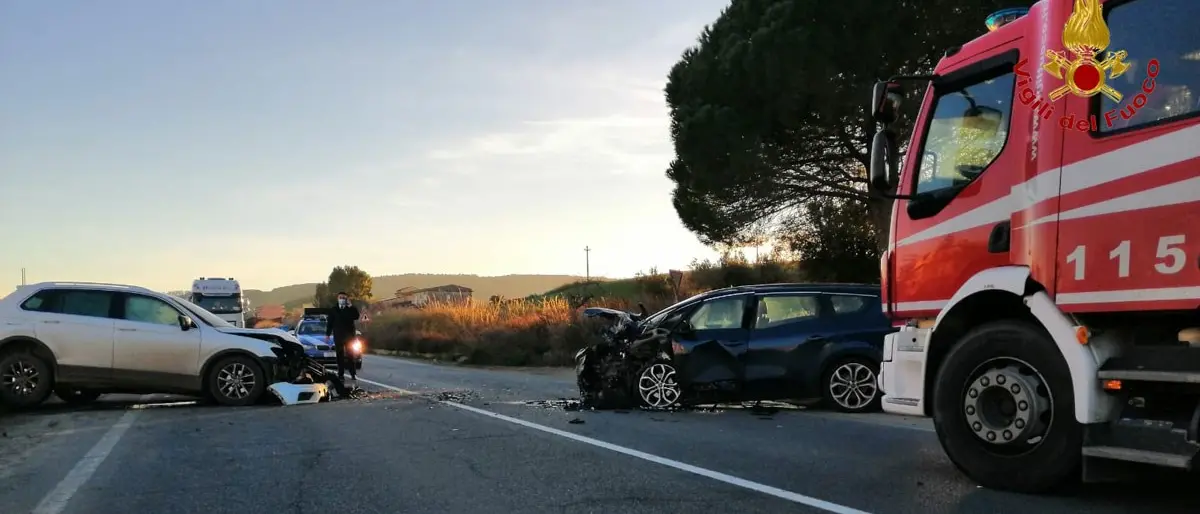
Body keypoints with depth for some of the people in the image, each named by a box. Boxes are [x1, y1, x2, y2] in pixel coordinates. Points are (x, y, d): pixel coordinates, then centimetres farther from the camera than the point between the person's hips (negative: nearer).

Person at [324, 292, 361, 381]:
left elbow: (356, 317, -14)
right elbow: (329, 323, 7)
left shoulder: (351, 309, 4)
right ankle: (341, 374, 6)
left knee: (350, 355, 0)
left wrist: (350, 306, -15)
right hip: (338, 336, 1)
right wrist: (328, 334, 1)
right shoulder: (333, 310, 6)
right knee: (340, 356, 3)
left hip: (349, 335, -1)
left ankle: (353, 374, 1)